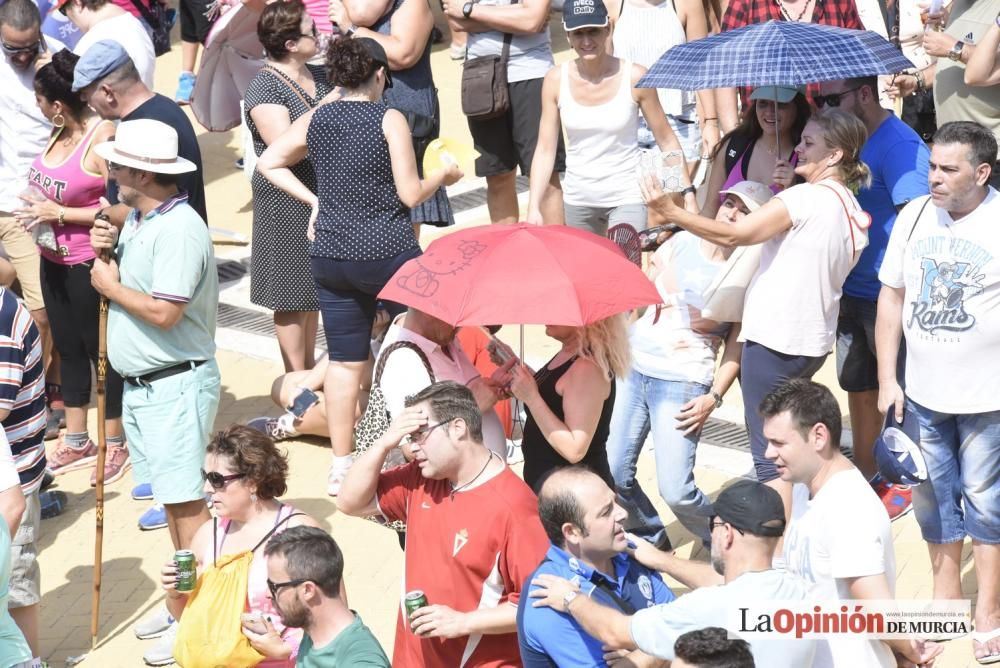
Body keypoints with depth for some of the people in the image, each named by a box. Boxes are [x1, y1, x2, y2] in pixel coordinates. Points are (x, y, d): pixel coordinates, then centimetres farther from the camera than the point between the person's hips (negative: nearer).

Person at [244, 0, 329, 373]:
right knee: (293, 293, 3)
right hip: (288, 207, -7)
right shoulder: (265, 87, -15)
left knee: (316, 289, 16)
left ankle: (310, 368, 29)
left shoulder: (321, 76, 8)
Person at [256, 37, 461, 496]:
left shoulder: (316, 120, 3)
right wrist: (444, 175, 7)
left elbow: (268, 163, 11)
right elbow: (410, 195, -11)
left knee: (344, 360, 10)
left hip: (331, 255, 5)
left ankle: (340, 467, 14)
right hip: (388, 253, -5)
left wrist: (312, 199, 13)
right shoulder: (390, 120, -11)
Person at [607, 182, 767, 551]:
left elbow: (737, 345, -3)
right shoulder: (681, 243, 8)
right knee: (613, 474, 1)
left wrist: (714, 397, -11)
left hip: (683, 383, -4)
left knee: (676, 490, -11)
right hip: (632, 367, 4)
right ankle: (650, 538, 28)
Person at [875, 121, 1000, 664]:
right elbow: (892, 298, 6)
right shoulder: (914, 217, -1)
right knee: (933, 498, 15)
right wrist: (887, 379, 3)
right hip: (922, 392, 4)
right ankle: (945, 595, 32)